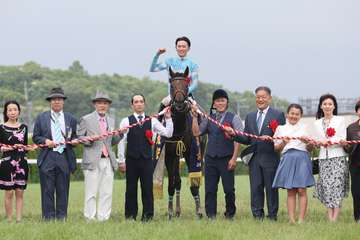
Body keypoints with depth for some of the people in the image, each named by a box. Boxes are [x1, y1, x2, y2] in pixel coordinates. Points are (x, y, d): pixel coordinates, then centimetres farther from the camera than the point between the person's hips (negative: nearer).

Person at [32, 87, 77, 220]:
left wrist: (73, 140, -7)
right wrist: (45, 141, -11)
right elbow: (35, 137, 8)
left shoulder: (71, 119, 13)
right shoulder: (41, 118, 9)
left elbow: (74, 137, 16)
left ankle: (62, 218, 9)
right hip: (47, 159, -1)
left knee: (63, 191, 4)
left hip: (64, 158, 1)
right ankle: (48, 218, 2)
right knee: (48, 191, -2)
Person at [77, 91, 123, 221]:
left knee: (107, 193, 3)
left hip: (108, 161, 5)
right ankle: (90, 218, 1)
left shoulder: (111, 121, 18)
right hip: (92, 161, -5)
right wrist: (90, 139, -14)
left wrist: (120, 134, 2)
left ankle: (103, 218, 8)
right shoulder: (86, 120, 4)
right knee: (91, 193, -3)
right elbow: (79, 137, 2)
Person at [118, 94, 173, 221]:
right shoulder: (126, 121, 3)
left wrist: (168, 119, -7)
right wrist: (121, 160, -3)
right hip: (131, 160, -1)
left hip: (146, 159, 1)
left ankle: (147, 215, 4)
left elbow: (168, 133, 4)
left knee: (147, 188, 0)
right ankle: (130, 215, 11)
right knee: (131, 188, 3)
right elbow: (121, 142, 1)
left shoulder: (152, 121, 8)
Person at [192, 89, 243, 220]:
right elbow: (197, 132, 6)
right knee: (210, 189, 2)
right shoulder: (209, 118, 14)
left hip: (226, 159, -4)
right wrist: (195, 116, -2)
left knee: (229, 189, 0)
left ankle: (230, 214, 11)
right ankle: (211, 216, 7)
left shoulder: (233, 118, 1)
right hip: (210, 159, 4)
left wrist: (234, 158, -11)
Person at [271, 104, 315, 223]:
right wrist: (283, 143, -8)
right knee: (290, 191, 0)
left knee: (301, 190, -6)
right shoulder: (281, 128, 12)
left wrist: (308, 143, -11)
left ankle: (301, 219, -6)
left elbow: (310, 148, 11)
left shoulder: (304, 128, 11)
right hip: (287, 159, 1)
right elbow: (276, 148, 11)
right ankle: (291, 219, -2)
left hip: (302, 159, -1)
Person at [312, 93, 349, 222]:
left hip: (338, 157, -3)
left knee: (337, 185, -12)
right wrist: (318, 143, -6)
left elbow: (343, 140, -2)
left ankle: (335, 218, -13)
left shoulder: (340, 120, 5)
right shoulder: (318, 123, 16)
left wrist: (328, 142, -17)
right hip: (323, 158, 3)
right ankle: (329, 218, -3)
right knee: (326, 186, -4)